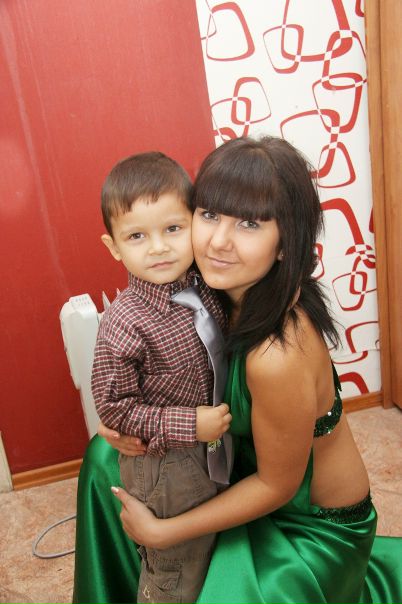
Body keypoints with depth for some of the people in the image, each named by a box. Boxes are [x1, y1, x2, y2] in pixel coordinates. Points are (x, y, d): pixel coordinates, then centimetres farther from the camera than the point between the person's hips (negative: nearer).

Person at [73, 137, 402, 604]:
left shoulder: (279, 355, -39)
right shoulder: (228, 291, -16)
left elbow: (277, 485, -23)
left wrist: (163, 532, -15)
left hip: (317, 522, -6)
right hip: (250, 460, 7)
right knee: (107, 458, 10)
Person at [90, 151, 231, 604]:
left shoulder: (205, 288, -10)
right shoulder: (124, 325, -28)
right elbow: (113, 407, -21)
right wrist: (188, 426, -23)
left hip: (215, 446, 6)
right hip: (166, 468, -6)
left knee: (215, 555, 29)